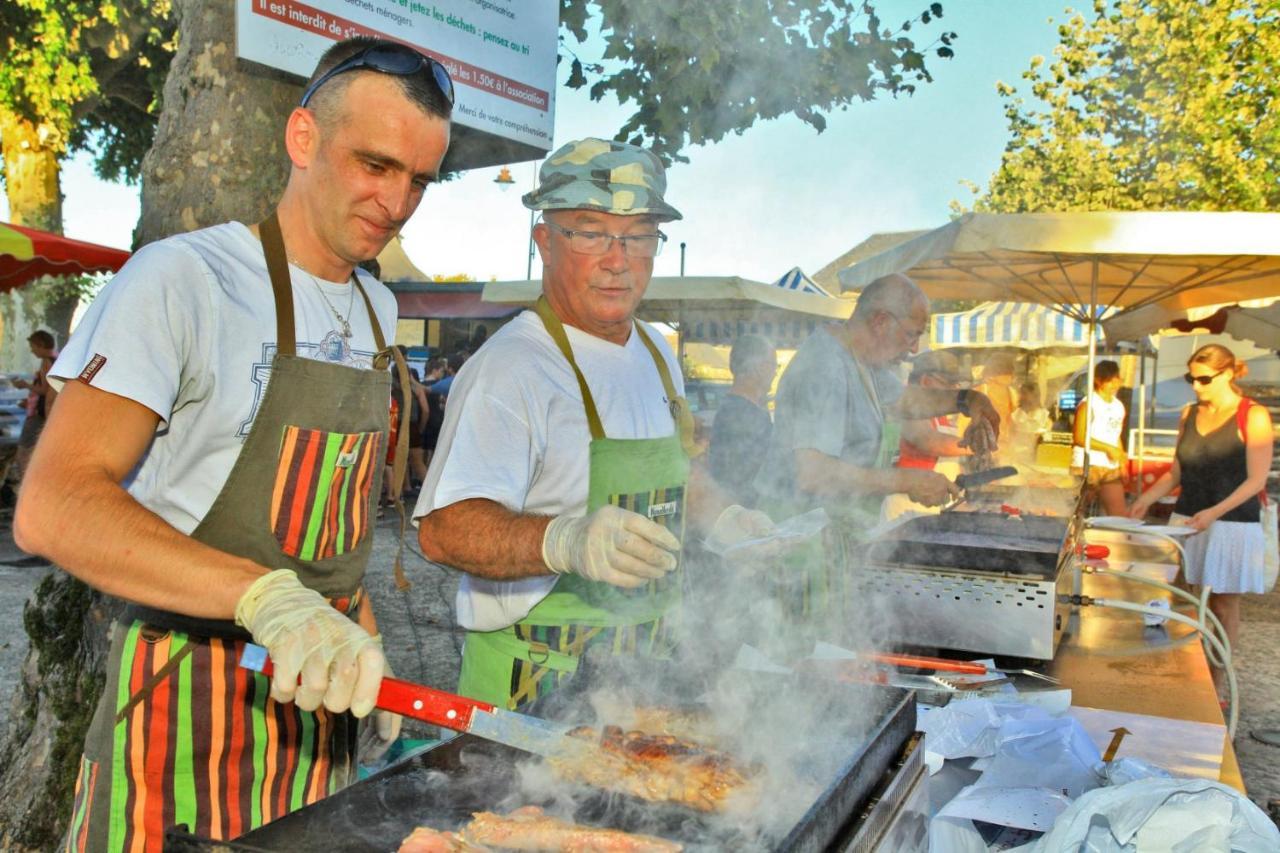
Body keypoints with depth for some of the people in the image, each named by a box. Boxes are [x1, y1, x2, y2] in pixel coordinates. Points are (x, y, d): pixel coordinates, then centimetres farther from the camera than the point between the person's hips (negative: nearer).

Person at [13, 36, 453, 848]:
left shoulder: (378, 308, 8)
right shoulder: (182, 280, -15)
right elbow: (52, 507, -23)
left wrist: (364, 642, 10)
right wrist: (266, 595, -35)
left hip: (319, 693, 6)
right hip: (190, 704, -6)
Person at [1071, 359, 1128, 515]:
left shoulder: (1119, 407, 14)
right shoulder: (1088, 404, -7)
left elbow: (1117, 437, 19)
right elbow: (1079, 437, -13)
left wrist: (1123, 464, 10)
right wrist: (1108, 448, -14)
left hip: (1111, 469, 6)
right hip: (1086, 466, -6)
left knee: (1119, 514, 0)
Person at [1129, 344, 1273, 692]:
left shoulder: (1253, 416, -6)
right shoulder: (1190, 414, 10)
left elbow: (1257, 479, -11)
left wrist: (1215, 512, -22)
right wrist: (1147, 499, 2)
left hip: (1232, 524, -4)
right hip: (1186, 519, 5)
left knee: (1223, 604, 4)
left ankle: (1214, 687, 13)